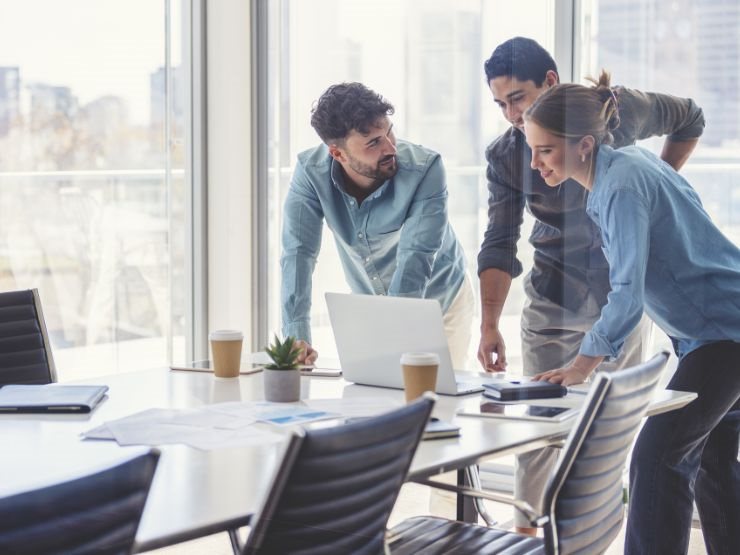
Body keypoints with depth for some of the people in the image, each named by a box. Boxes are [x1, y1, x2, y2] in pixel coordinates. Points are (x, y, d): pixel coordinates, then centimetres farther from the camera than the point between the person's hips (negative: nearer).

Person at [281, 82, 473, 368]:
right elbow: (298, 253, -24)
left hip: (438, 303, -2)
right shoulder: (311, 171, -21)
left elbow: (415, 258, -33)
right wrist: (296, 336, -35)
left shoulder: (424, 169, -28)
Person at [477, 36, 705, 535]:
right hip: (553, 300, 1)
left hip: (625, 291, -1)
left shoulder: (618, 109, -11)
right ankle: (527, 531, 9)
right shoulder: (506, 156, -10)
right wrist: (490, 324, -27)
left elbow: (689, 121, 8)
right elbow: (499, 244, -15)